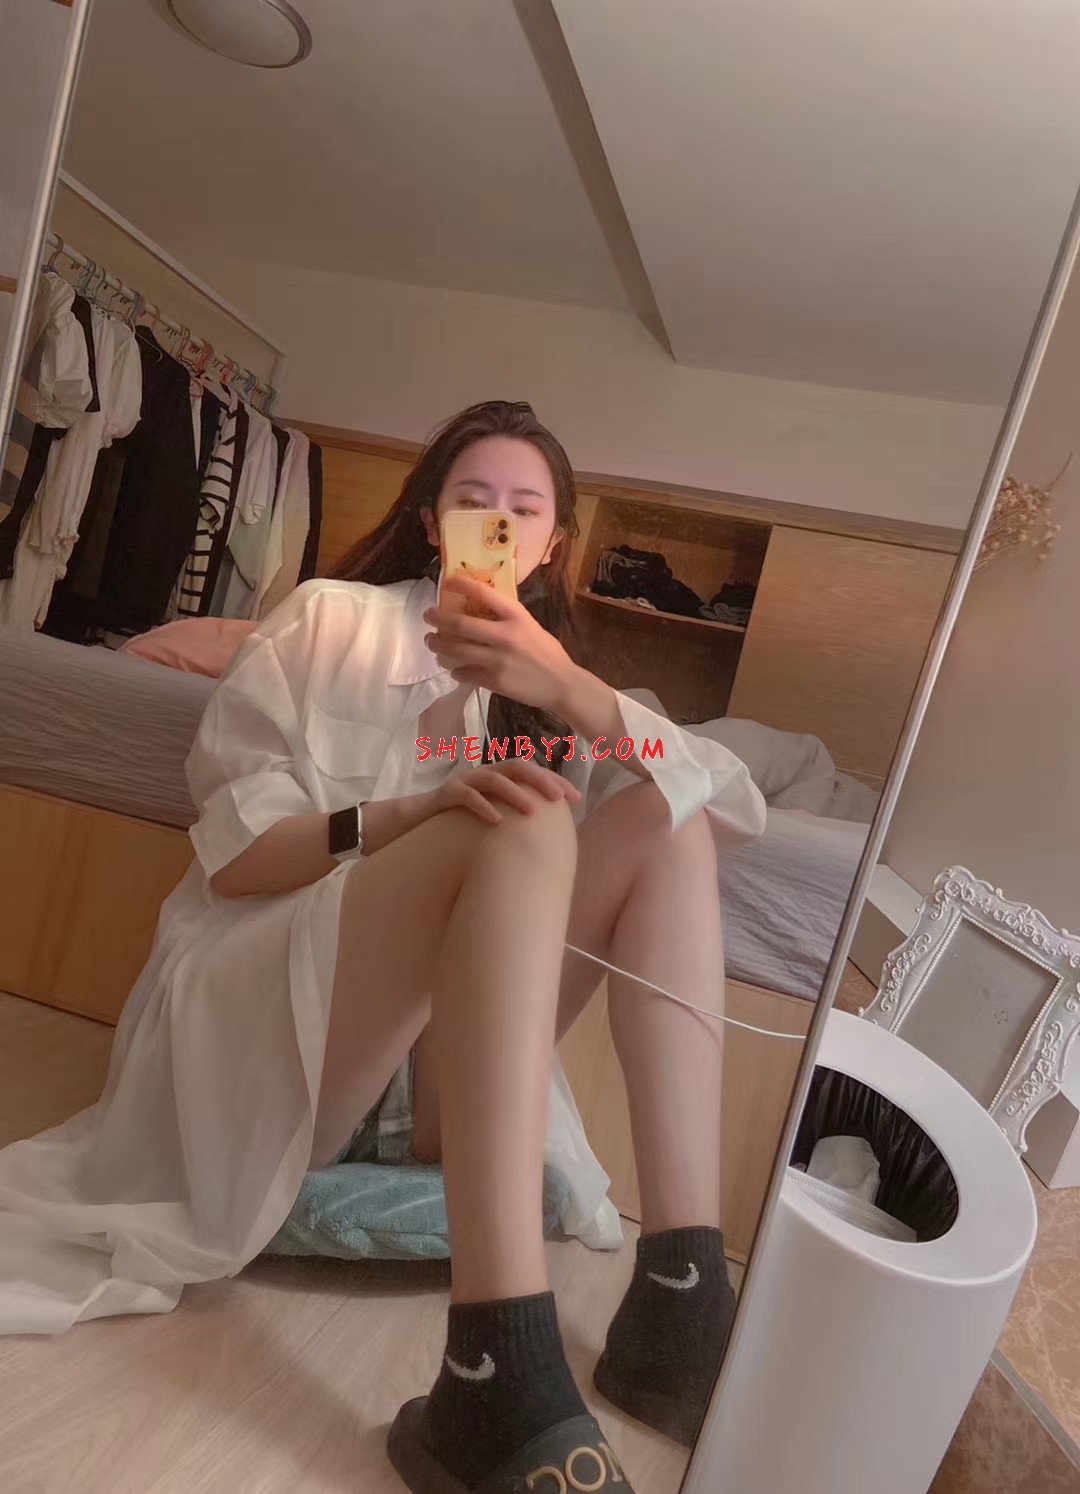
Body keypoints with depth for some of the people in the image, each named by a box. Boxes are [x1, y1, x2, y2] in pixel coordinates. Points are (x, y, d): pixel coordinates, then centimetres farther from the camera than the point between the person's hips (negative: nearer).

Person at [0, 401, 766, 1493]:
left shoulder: (545, 676, 16)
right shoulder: (332, 620, 5)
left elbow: (736, 804, 0)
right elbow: (231, 854, -5)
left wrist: (572, 693, -18)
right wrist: (418, 812, -24)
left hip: (431, 1055, 5)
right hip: (256, 1011, -4)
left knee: (670, 826, -13)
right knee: (522, 826, -30)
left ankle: (680, 1292, -23)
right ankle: (497, 1375, -40)